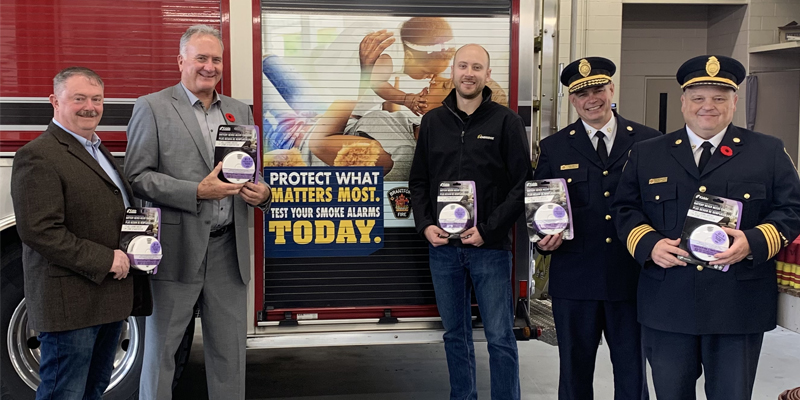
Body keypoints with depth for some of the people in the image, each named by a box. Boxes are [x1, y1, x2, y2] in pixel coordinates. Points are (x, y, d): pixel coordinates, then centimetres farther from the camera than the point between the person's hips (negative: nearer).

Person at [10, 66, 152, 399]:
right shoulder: (38, 156, -13)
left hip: (111, 297, 9)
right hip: (71, 303, -9)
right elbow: (39, 231, -22)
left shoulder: (98, 151, 18)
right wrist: (105, 260, -21)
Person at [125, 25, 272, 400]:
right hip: (177, 249, -4)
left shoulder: (240, 111, 14)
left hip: (228, 250, 5)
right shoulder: (152, 108, -1)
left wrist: (260, 193, -4)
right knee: (161, 348, 7)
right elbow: (137, 177, -8)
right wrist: (197, 192, -18)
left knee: (230, 350, 12)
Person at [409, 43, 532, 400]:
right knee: (455, 334, 14)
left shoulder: (506, 121, -2)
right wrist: (425, 225, -3)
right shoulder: (433, 121, 8)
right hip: (443, 247, 4)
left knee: (500, 338, 0)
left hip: (490, 248, -3)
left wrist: (488, 230, -13)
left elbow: (522, 184, -5)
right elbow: (418, 181, 12)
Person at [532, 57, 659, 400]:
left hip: (633, 278, 0)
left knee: (632, 371, 10)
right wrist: (543, 238, -12)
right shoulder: (554, 148, 5)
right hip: (574, 278, 1)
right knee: (574, 370, 12)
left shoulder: (649, 141, 3)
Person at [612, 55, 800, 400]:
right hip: (667, 304, 1)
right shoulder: (646, 154, 9)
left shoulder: (769, 152, 5)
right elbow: (624, 209, 9)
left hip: (740, 306, -1)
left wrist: (753, 242, -16)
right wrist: (649, 243, -10)